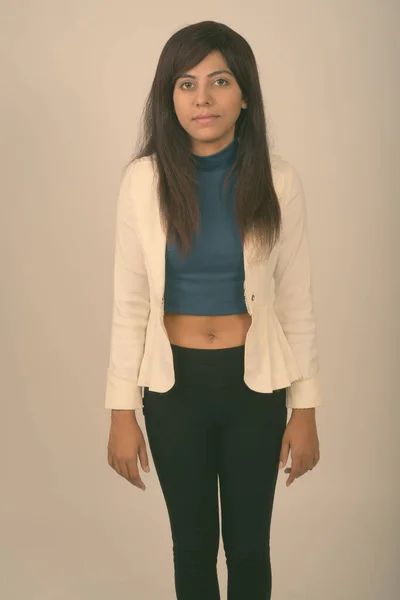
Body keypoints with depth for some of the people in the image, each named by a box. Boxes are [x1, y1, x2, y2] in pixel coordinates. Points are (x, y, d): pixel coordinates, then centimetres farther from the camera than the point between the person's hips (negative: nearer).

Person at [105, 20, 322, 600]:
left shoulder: (277, 180, -9)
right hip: (173, 385, 1)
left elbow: (296, 301, -3)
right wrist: (122, 410, -3)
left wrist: (306, 407, -1)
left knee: (248, 545, 15)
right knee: (192, 542, 18)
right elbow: (129, 302, -4)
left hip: (255, 384, 0)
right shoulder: (144, 179, -9)